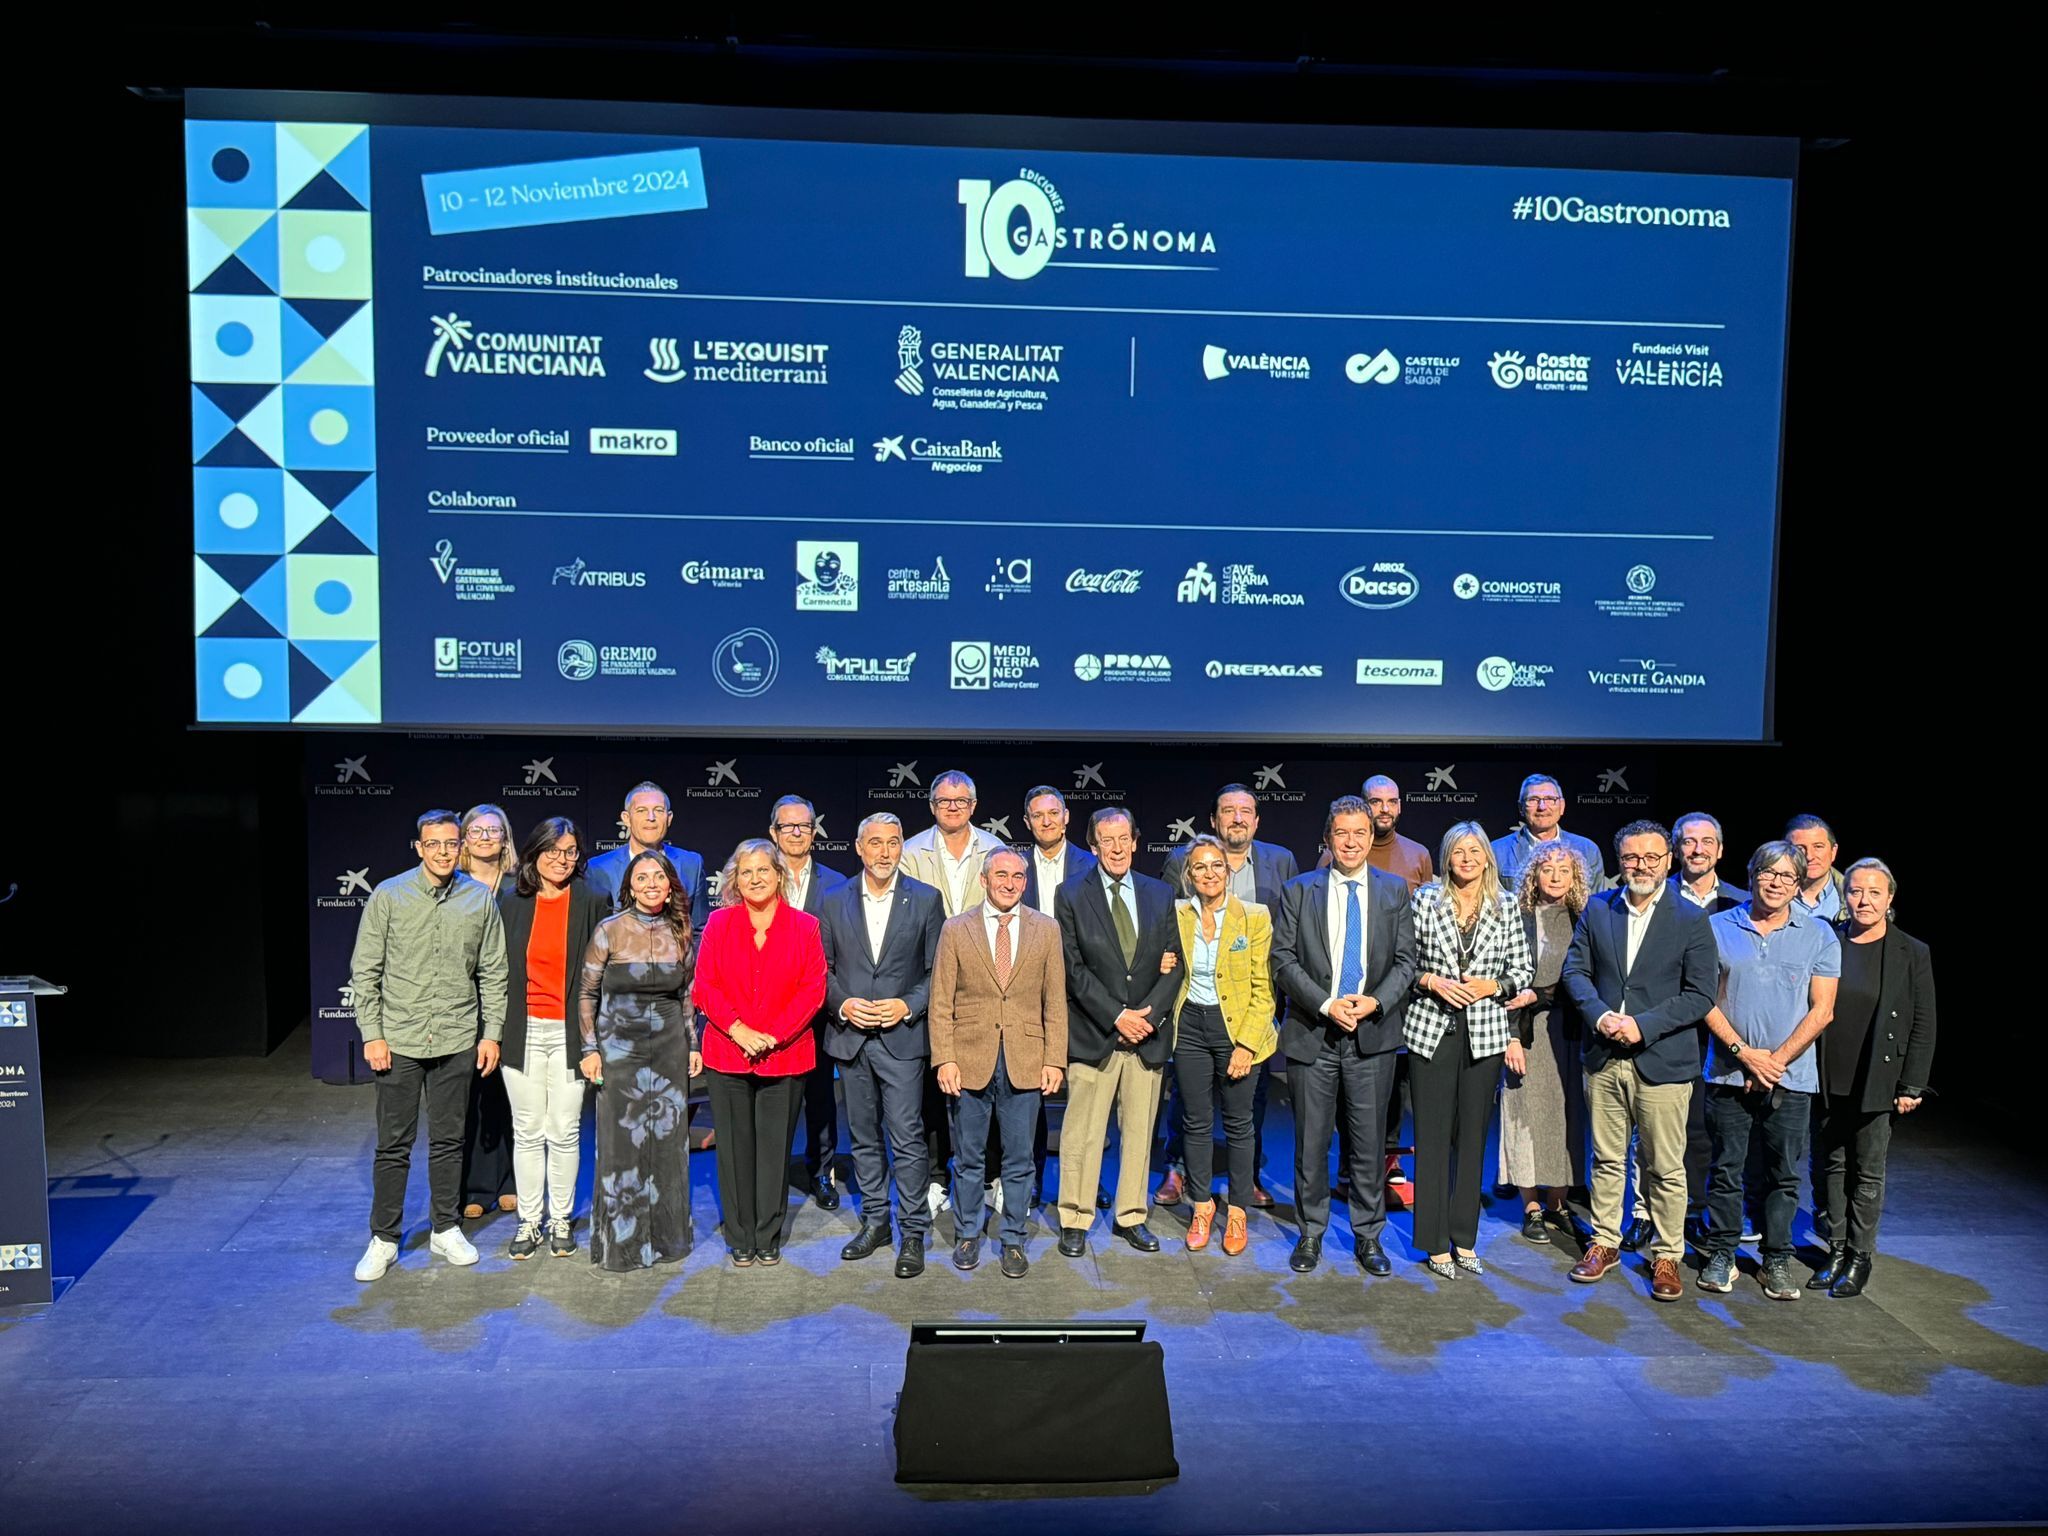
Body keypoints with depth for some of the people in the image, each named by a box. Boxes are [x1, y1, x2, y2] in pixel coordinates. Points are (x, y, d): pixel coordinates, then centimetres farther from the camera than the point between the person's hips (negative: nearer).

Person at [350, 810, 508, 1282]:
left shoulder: (480, 899, 1)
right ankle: (383, 1239, 19)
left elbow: (493, 973, 6)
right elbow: (365, 971, -1)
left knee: (449, 1140, 11)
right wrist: (372, 1034, -5)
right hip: (399, 1040, -1)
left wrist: (491, 1032, 3)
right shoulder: (388, 896, -4)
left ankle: (447, 1229, 25)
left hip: (457, 1041, 2)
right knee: (393, 1144, 6)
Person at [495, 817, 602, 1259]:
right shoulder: (510, 903, 3)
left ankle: (561, 1219, 19)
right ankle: (529, 1220, 20)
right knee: (527, 1131, 8)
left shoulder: (588, 902, -2)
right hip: (522, 1031, 1)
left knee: (564, 1131, 5)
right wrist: (496, 1030, 2)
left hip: (568, 1032, -1)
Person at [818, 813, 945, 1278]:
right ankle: (875, 1221, 27)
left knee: (908, 1139, -3)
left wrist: (908, 1006, -12)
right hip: (850, 1036, 3)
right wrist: (842, 1004, -8)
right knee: (863, 1137, 13)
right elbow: (822, 967, 8)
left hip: (902, 1036, -3)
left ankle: (913, 1233, 8)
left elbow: (937, 969, 1)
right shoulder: (835, 902, 6)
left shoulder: (925, 899, 0)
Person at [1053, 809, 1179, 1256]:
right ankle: (1075, 1221, 14)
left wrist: (1149, 1013, -8)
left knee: (1140, 1130, 10)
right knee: (1082, 1132, 1)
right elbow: (1074, 968, -6)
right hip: (1093, 1034, -3)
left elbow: (1173, 964, 6)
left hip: (1148, 1033, 3)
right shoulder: (1072, 895, -1)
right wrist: (1117, 1016, -13)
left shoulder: (1160, 894, 8)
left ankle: (1132, 1216, 24)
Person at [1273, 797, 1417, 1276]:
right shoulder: (1299, 891, 2)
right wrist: (1326, 1004, -13)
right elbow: (1283, 959, -2)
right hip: (1313, 1032, -1)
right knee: (1311, 1141, 7)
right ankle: (1311, 1233, 22)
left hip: (1372, 1034, 1)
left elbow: (1406, 961, 4)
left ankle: (1368, 1236, 22)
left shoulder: (1395, 890, 6)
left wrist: (1375, 1001, -12)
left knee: (1370, 1141, 7)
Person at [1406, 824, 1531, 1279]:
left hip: (1485, 1033, 2)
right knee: (1432, 1136, 2)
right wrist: (1430, 980, -14)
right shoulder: (1425, 899, 0)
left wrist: (1492, 986, -9)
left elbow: (1523, 969, 8)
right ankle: (1435, 1243, 12)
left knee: (1473, 1136, 9)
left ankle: (1464, 1239, 22)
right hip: (1431, 1030, -2)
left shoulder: (1506, 907, 4)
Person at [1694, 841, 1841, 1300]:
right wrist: (1744, 1052, -10)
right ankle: (1721, 1255, 18)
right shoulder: (1719, 928, 3)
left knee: (1784, 1175, 7)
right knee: (1726, 1168, 6)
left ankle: (1777, 1261, 20)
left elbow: (1821, 1010, -1)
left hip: (1791, 1077, 0)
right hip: (1729, 1073, 0)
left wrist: (1776, 1060, -9)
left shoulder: (1819, 936, 3)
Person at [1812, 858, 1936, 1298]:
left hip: (1877, 1084, -2)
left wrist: (1911, 1087, -5)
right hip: (1830, 1080, 2)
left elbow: (1923, 1027, -1)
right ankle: (1837, 1251, 22)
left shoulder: (1912, 953, -3)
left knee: (1868, 1173, 7)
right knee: (1834, 1166, 11)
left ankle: (1859, 1258, 18)